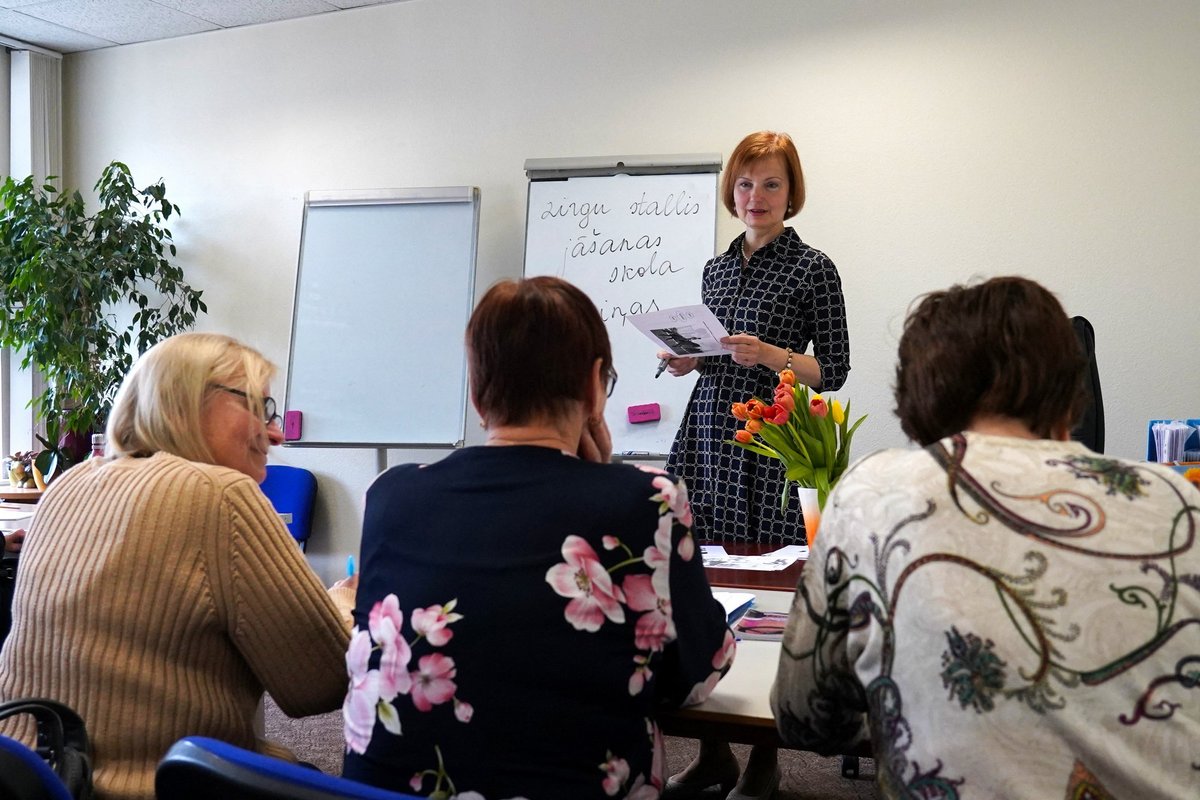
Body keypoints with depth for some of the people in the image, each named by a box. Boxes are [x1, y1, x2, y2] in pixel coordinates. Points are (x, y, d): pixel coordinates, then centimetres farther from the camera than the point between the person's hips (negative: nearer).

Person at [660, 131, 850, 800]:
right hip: (708, 432, 6)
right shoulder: (717, 268, 15)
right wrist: (688, 360, 3)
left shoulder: (813, 267, -2)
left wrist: (769, 354, -18)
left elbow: (833, 370, -3)